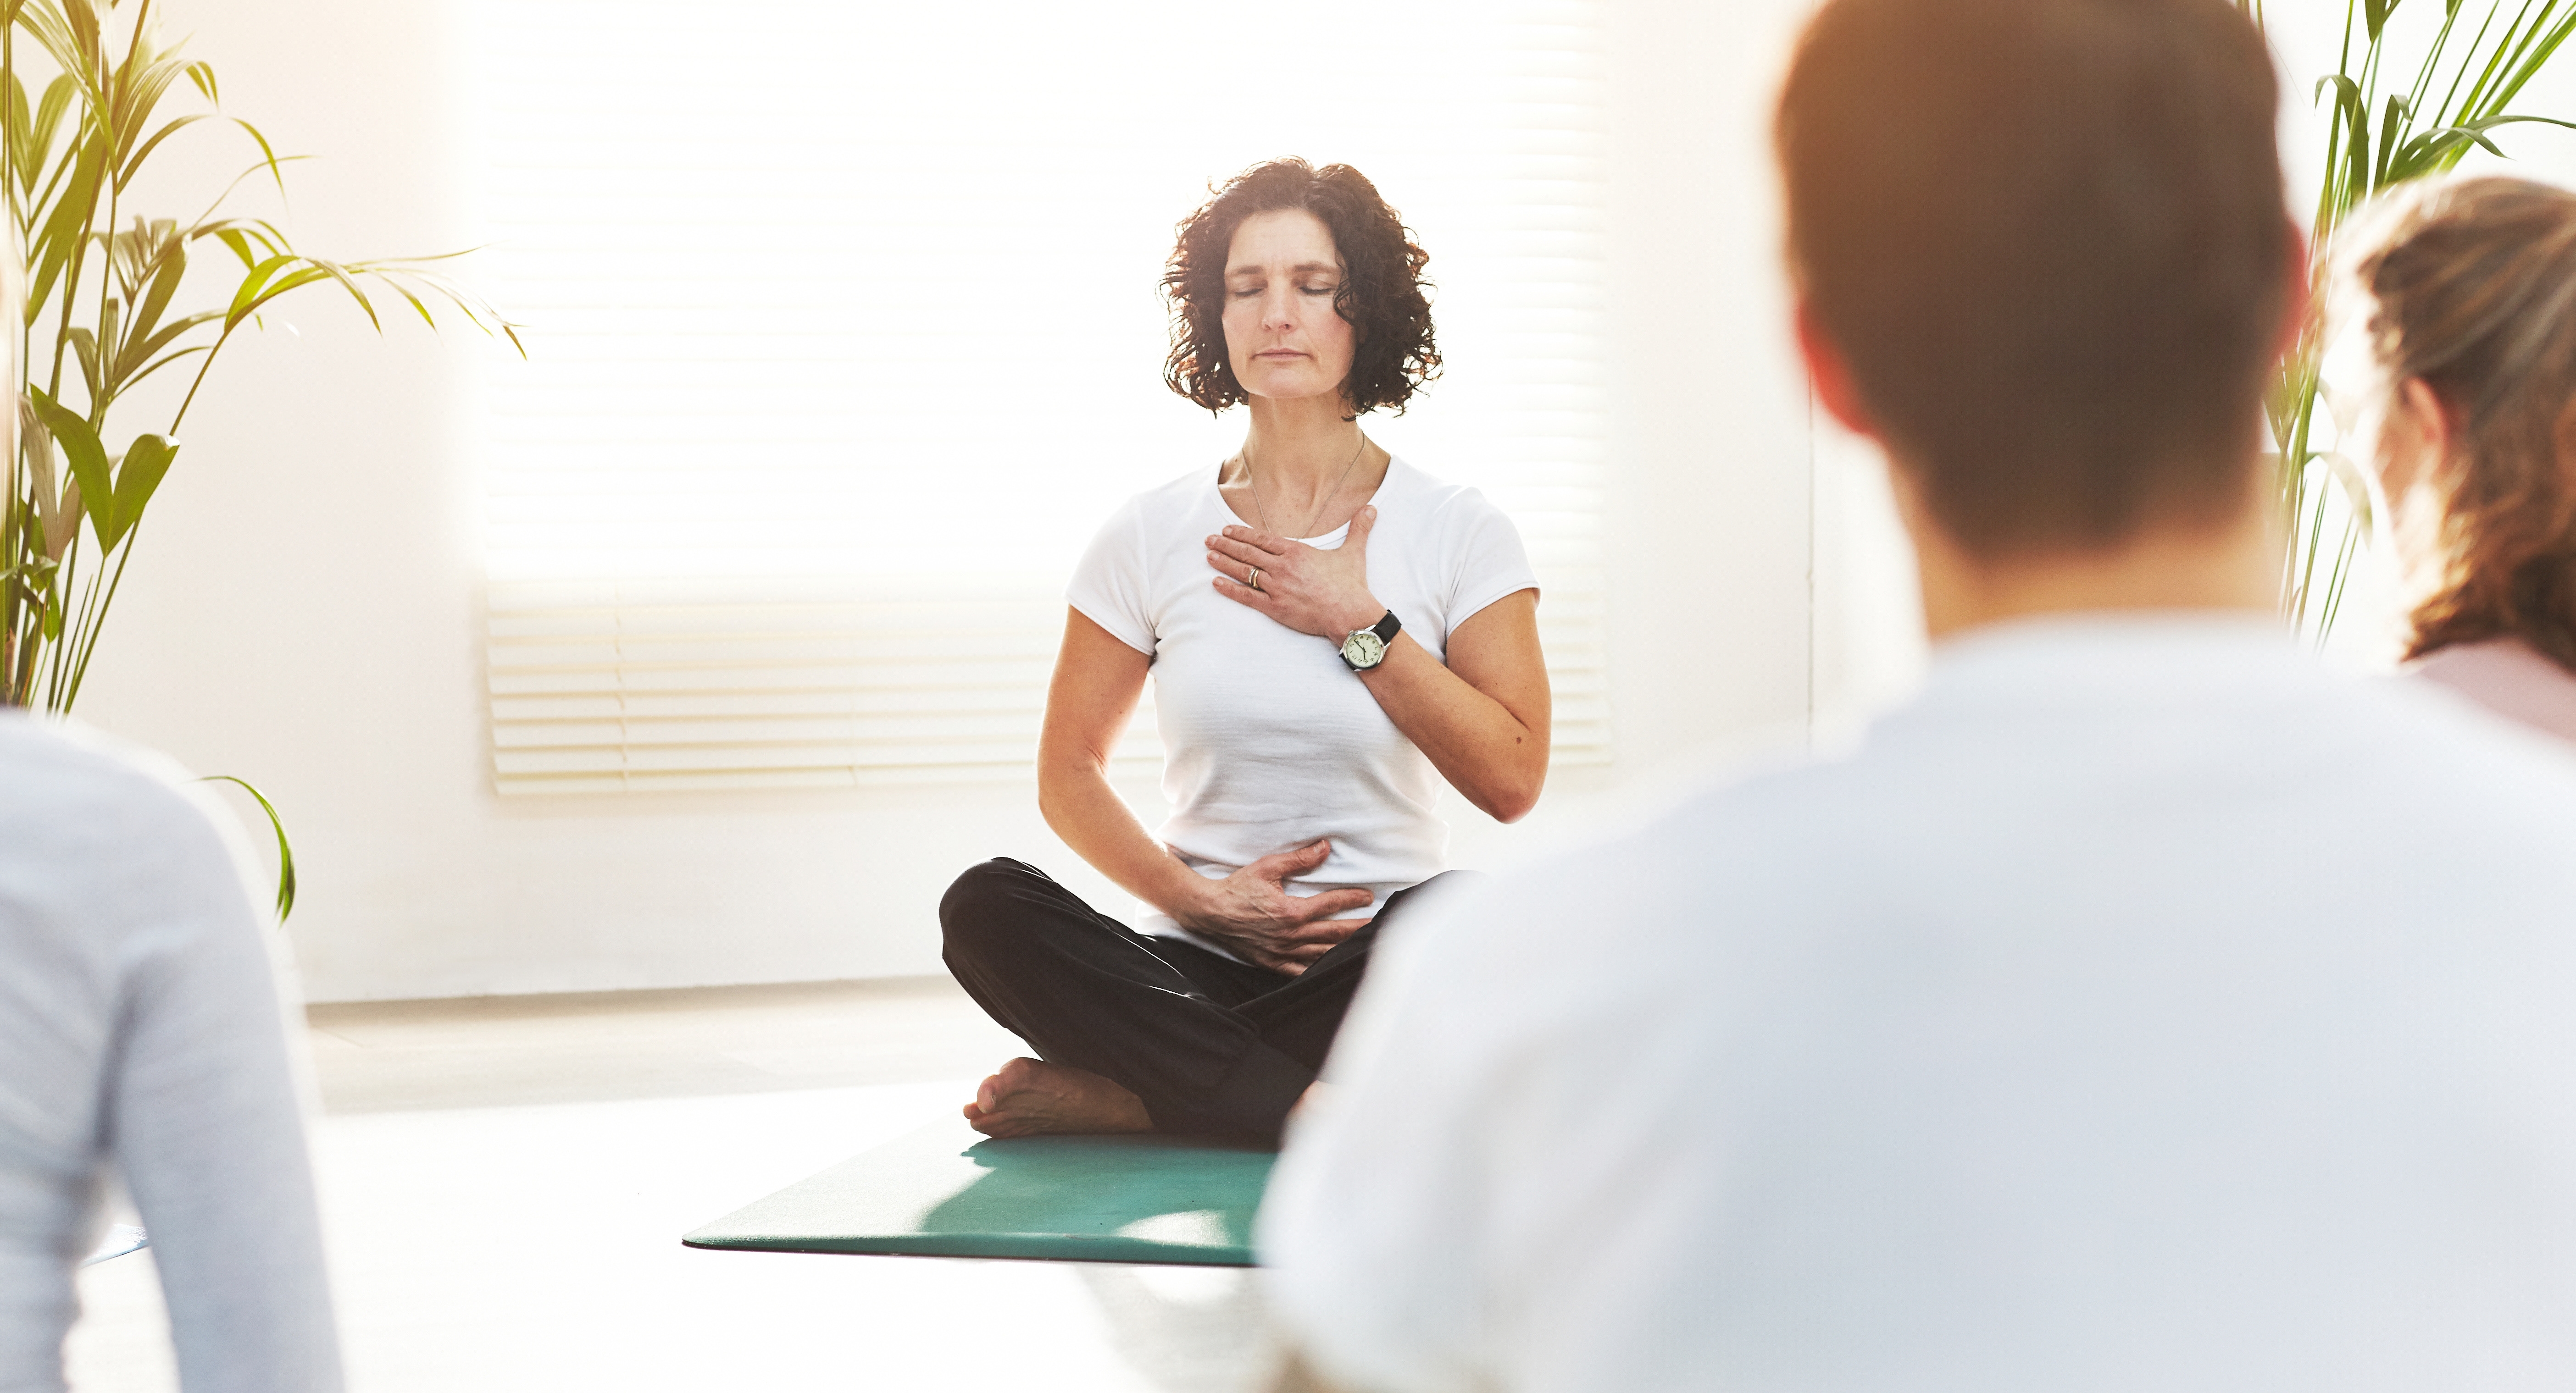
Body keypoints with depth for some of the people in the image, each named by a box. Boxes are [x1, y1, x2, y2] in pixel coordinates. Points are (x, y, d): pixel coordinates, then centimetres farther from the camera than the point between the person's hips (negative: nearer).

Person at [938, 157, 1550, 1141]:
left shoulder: (1458, 532, 3)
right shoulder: (1151, 537, 6)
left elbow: (1512, 780, -5)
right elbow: (1068, 773, 7)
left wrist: (1358, 625, -9)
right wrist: (1196, 899, -9)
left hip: (1380, 963, -1)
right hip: (1199, 968, 1)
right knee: (987, 908, -26)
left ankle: (1117, 1098, -26)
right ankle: (1328, 1115, -28)